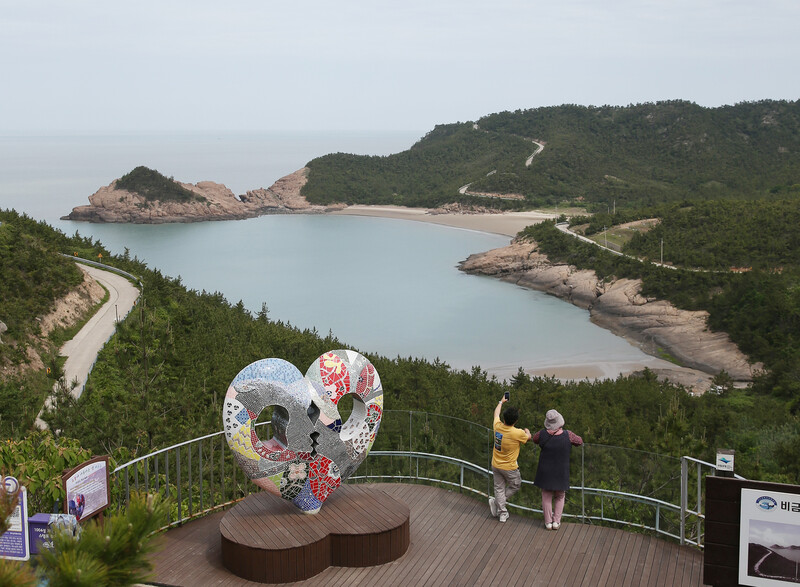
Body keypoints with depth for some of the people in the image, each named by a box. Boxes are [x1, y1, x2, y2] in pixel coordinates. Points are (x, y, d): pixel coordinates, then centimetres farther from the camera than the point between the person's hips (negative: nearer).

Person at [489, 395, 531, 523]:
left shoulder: (497, 426, -12)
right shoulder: (518, 433, -26)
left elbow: (496, 413, 11)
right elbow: (528, 437, -1)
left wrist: (501, 402, 30)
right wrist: (527, 431, 23)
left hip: (495, 465, 5)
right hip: (509, 468, -5)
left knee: (499, 489, 16)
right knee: (515, 486, 20)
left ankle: (502, 514, 23)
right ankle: (495, 502, 16)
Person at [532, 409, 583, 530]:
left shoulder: (543, 434, -18)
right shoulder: (567, 435, -20)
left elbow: (535, 439, 6)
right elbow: (579, 441, 0)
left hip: (545, 472, 0)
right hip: (561, 473, 0)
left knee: (547, 497, 17)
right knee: (560, 497, 21)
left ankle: (548, 522, 24)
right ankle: (556, 521, 22)